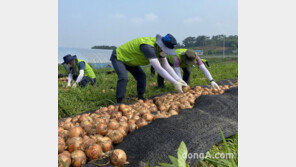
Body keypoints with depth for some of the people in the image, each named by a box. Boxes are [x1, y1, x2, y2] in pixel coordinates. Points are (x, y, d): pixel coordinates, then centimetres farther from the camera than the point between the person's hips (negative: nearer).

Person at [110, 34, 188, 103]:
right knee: (123, 78, -26)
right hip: (118, 57, -8)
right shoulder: (148, 47, -40)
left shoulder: (160, 49, -11)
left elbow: (167, 67, -11)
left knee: (141, 76, -1)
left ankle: (141, 99, 9)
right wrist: (175, 83, -48)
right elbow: (158, 68, -47)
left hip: (128, 59, 8)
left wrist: (179, 80, -23)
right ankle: (119, 103, -17)